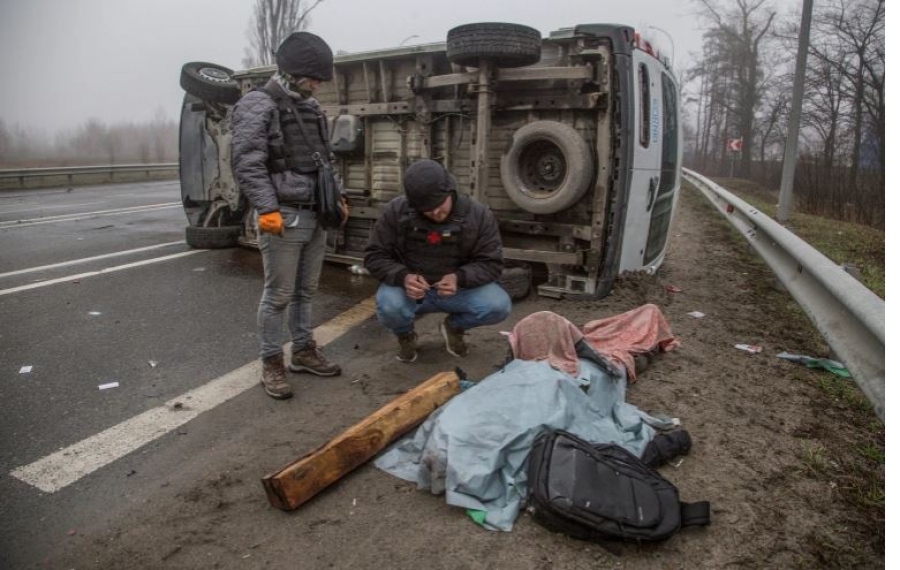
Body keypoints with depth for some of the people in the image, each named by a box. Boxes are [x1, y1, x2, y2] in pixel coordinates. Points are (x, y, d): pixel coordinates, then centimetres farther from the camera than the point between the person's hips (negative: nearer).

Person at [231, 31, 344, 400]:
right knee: (278, 295, -1)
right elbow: (247, 164, -16)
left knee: (306, 291, 15)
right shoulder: (257, 106, -8)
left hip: (316, 216, 8)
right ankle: (271, 364, 12)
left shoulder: (312, 108, 16)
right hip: (283, 217, -7)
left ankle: (303, 351, 28)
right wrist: (268, 209, -23)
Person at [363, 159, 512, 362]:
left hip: (459, 289, 1)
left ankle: (454, 326, 11)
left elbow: (491, 263, -11)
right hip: (409, 288, -1)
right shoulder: (395, 211, -15)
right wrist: (403, 277, -31)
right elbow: (375, 256, -10)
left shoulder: (479, 215, -15)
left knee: (499, 306, -25)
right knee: (389, 306, -35)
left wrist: (460, 278, -31)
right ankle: (406, 335, 7)